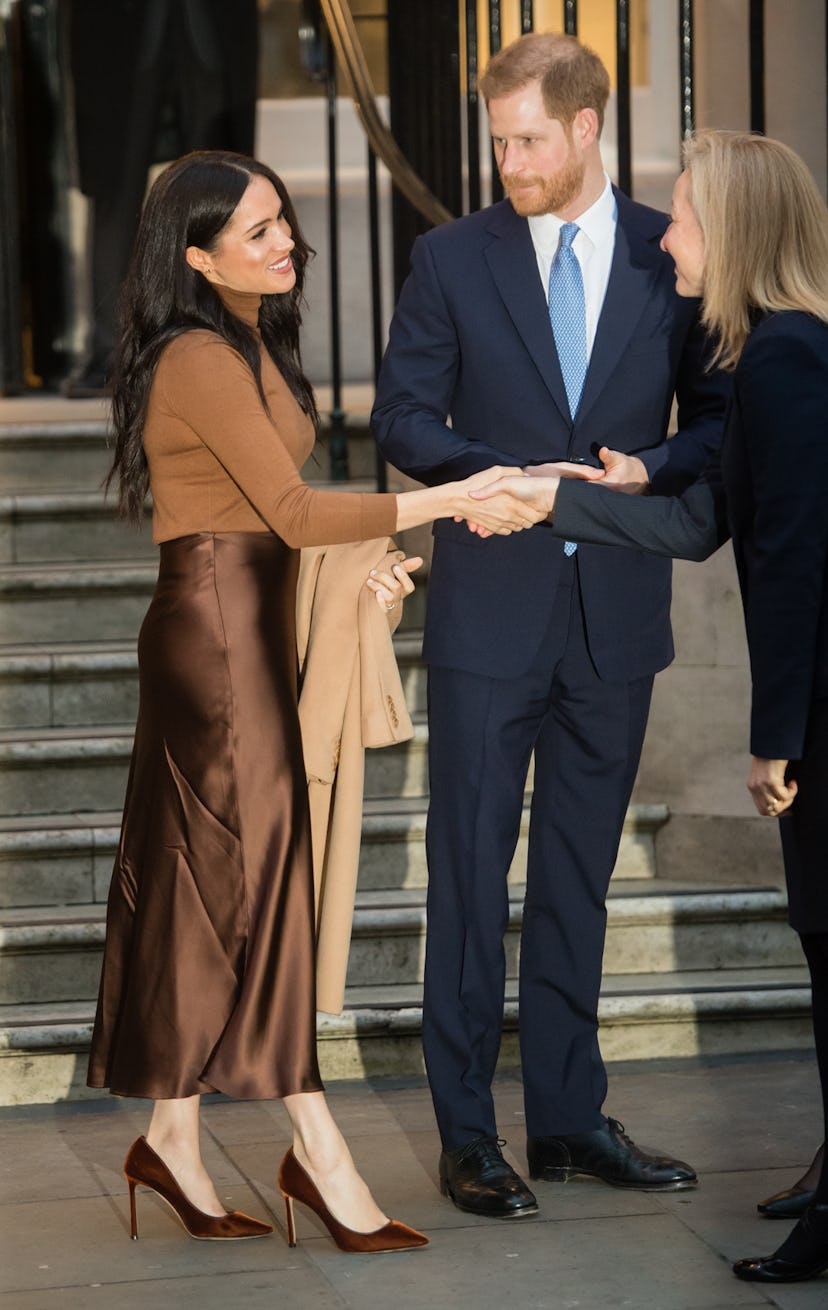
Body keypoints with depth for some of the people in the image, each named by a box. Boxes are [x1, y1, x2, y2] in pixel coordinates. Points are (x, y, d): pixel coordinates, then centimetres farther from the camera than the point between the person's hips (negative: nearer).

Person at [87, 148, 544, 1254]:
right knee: (258, 868, -6)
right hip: (218, 629, -9)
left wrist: (353, 566, 8)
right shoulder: (201, 361, -16)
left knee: (200, 875, 10)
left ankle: (174, 1139, 14)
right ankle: (316, 1148, -2)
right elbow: (292, 510, -22)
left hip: (251, 624, 9)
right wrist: (452, 500, -22)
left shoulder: (253, 347, 15)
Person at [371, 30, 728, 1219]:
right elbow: (402, 416, 2)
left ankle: (570, 1119, 20)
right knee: (470, 872, 0)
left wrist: (646, 470, -13)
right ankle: (467, 1133, 7)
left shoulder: (676, 258, 2)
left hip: (615, 615, 1)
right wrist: (503, 476, -14)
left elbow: (722, 417, 6)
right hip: (491, 609, -1)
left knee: (580, 875, 11)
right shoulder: (454, 259, 1)